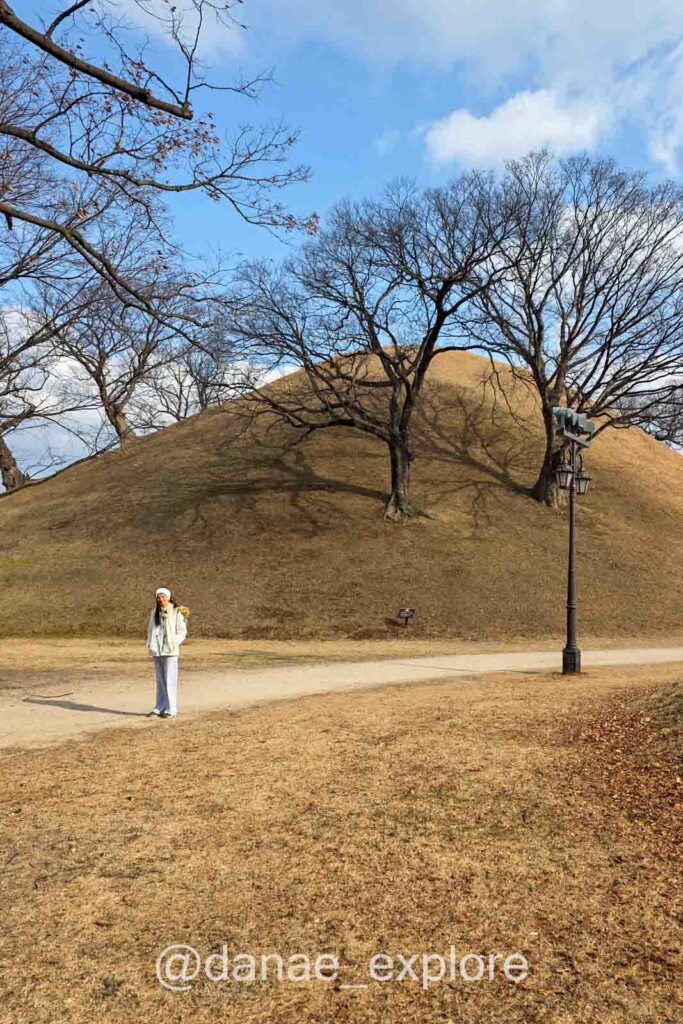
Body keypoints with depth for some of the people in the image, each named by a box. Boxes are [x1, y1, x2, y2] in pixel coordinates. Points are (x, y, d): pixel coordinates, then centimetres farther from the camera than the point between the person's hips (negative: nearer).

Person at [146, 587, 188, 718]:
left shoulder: (177, 613, -2)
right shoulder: (155, 613, 13)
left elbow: (182, 631, -4)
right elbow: (150, 629, 18)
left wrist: (174, 643, -16)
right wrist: (150, 644, 5)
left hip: (170, 651, -5)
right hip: (157, 651, 5)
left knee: (170, 680, -6)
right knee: (160, 681, 11)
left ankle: (171, 709, -1)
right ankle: (160, 708, 18)